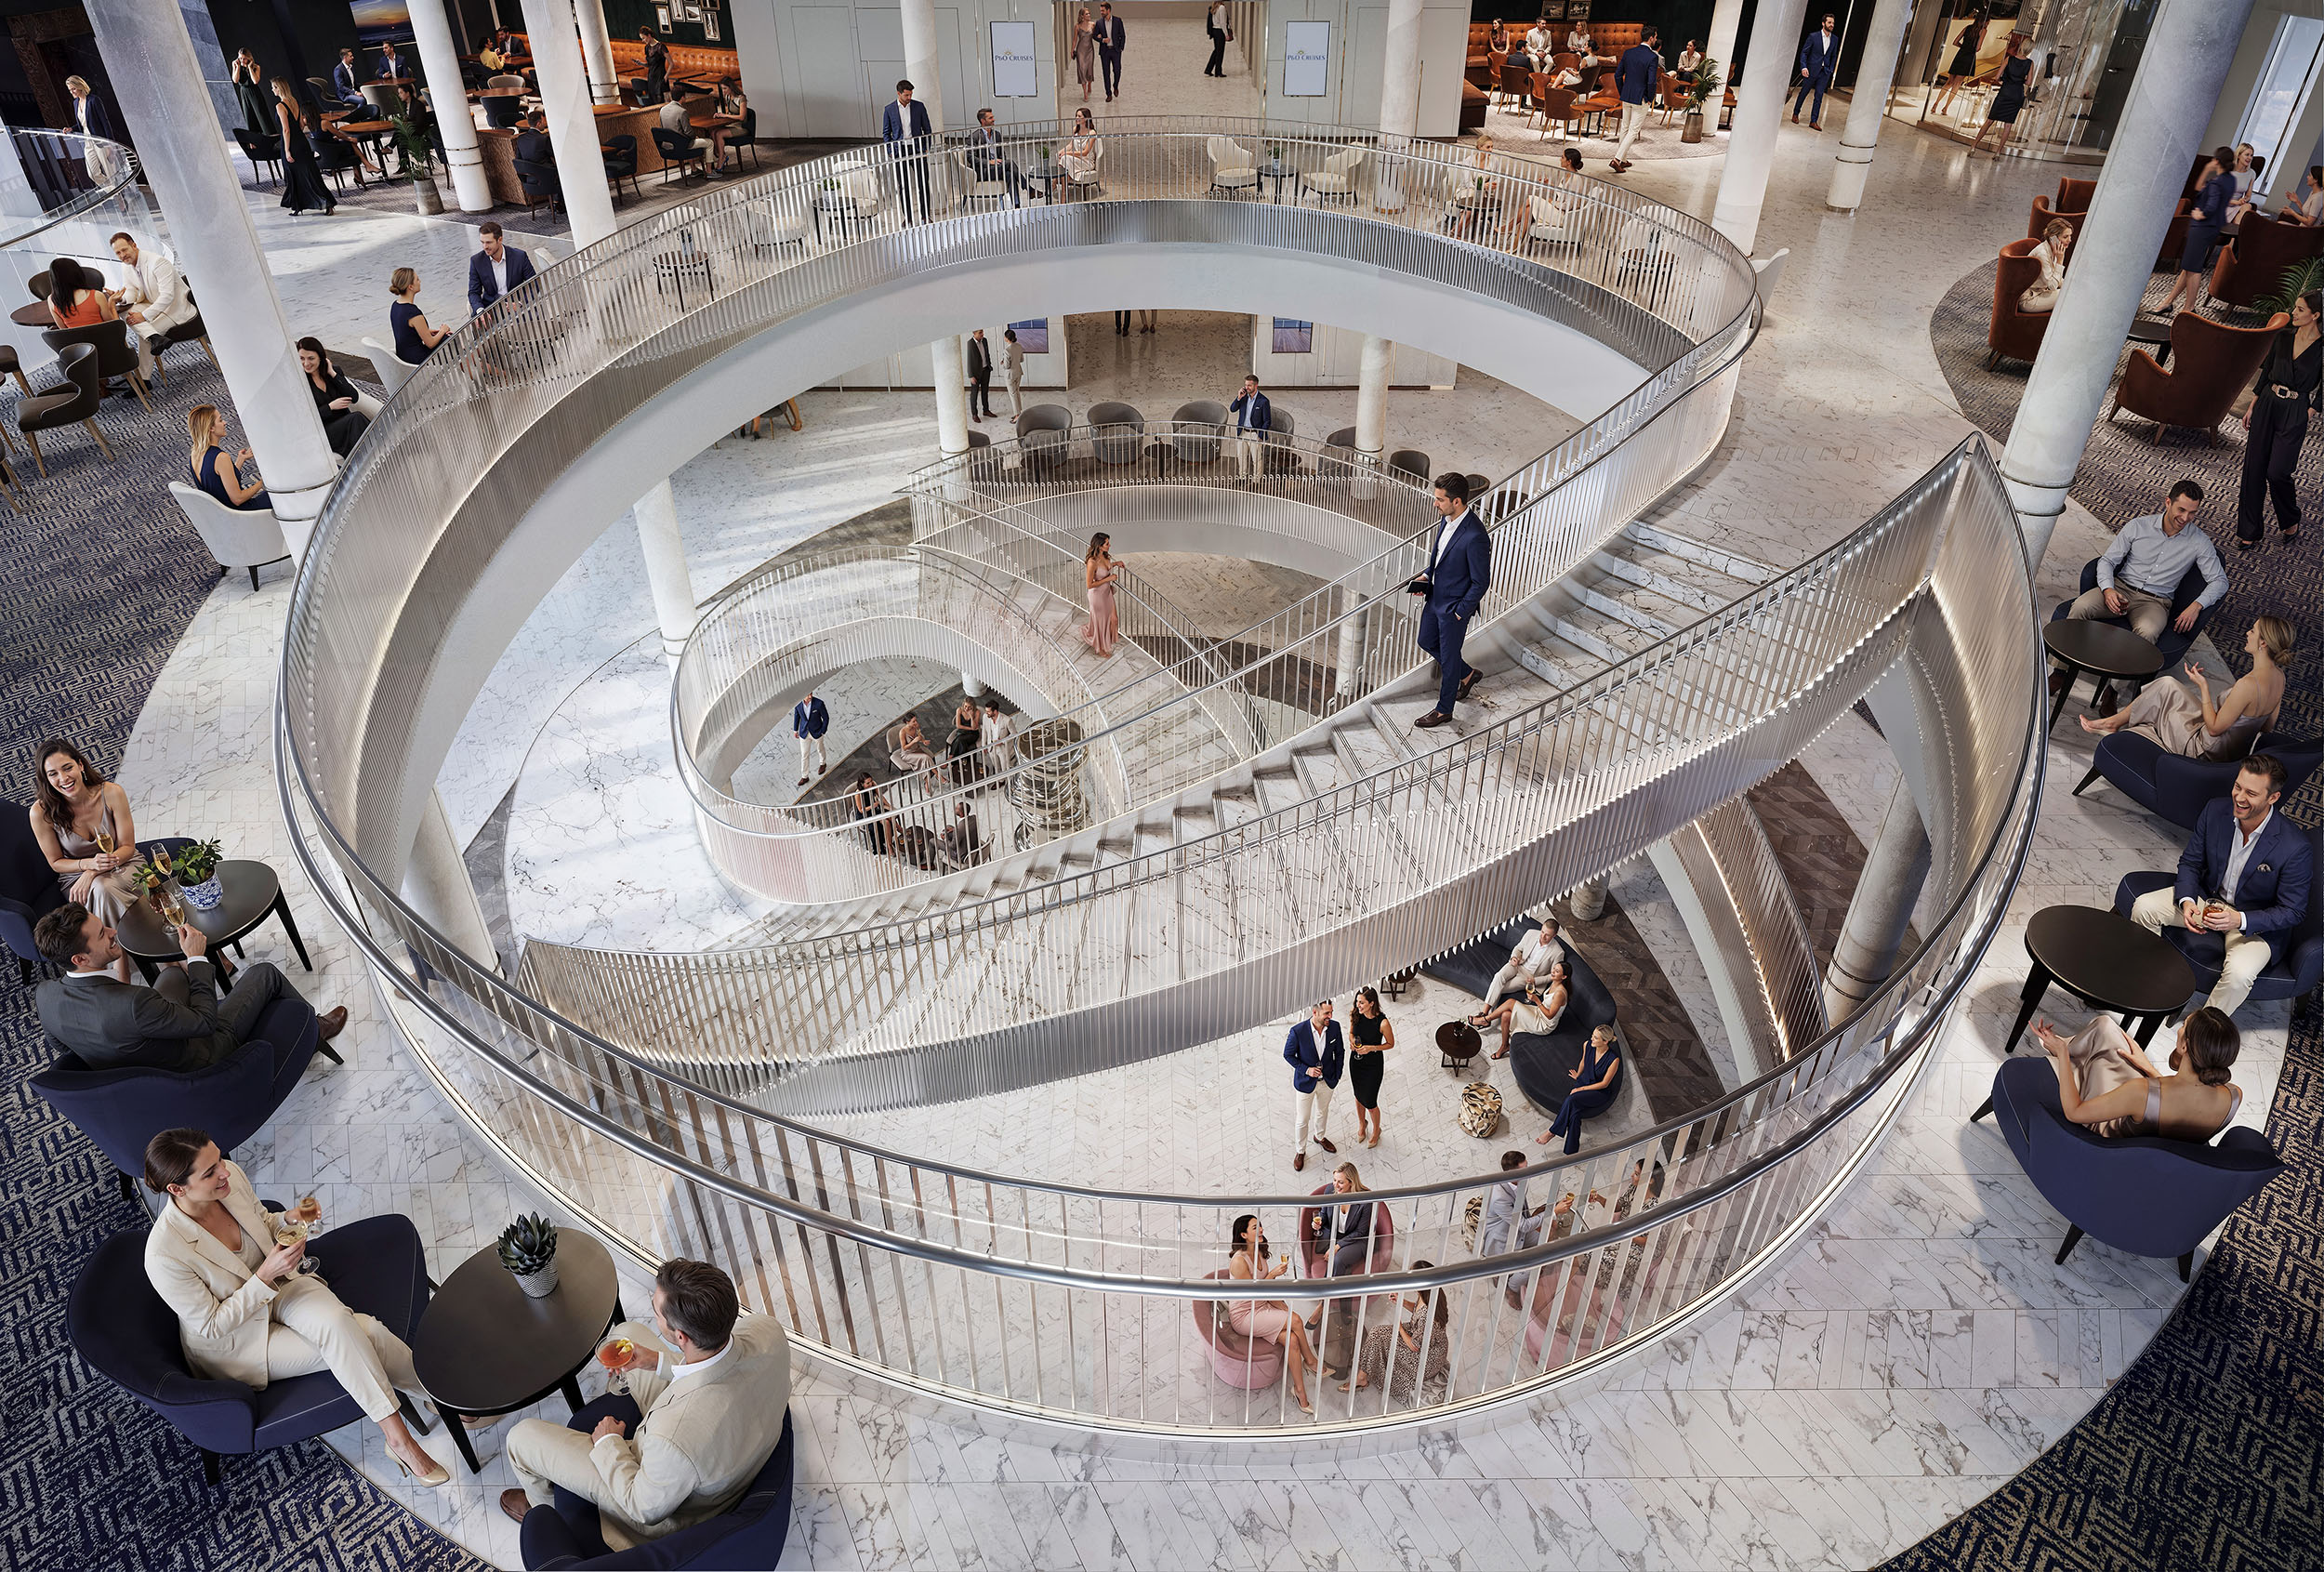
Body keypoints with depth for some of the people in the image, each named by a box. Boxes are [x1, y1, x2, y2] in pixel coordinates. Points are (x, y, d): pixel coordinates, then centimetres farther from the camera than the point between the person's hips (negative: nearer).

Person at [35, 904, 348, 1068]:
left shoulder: (44, 995, -20)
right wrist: (197, 957, -14)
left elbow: (60, 1046, 3)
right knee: (266, 973, 9)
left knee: (175, 971, 24)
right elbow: (204, 1021, -26)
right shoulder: (131, 1004, -43)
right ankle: (313, 1029, 35)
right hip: (196, 1064, -7)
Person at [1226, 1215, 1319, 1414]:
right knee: (1296, 1321, -21)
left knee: (1292, 1340, -18)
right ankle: (1310, 1360, 3)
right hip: (1244, 1316, -7)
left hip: (1261, 1308, 7)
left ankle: (1300, 1392, -11)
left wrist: (1286, 1310, -1)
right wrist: (1273, 1274, -23)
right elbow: (1252, 1293, -18)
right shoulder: (1239, 1260, -20)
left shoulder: (1259, 1254, 6)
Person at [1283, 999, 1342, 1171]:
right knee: (1303, 1120, 9)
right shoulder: (1298, 1031, -27)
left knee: (1322, 1112, 27)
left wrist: (1337, 1075, 2)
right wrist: (1306, 1070, -22)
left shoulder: (1334, 1027, -15)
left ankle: (1319, 1136, 55)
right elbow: (1288, 1055, -12)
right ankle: (1300, 1151, 31)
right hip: (1305, 1082, -4)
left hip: (1327, 1081, 4)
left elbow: (1340, 1052, 1)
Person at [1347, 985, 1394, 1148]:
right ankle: (1362, 1123, 49)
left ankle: (1376, 1130, 35)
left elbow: (1391, 1044, -11)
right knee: (1358, 1096, 22)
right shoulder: (1355, 1015, -12)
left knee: (1370, 1102, 6)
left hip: (1373, 1065, -4)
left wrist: (1371, 1048, -23)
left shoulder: (1382, 1022, -26)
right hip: (1356, 1062, 4)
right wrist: (1352, 1042, -13)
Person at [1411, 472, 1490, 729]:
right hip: (1435, 596, 9)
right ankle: (1467, 674, 47)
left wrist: (1460, 611, -16)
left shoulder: (1475, 537, -32)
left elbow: (1481, 582, -23)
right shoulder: (1448, 518, -6)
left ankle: (1444, 709, 31)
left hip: (1454, 606, -9)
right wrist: (1427, 573, 1)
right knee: (1427, 642, 25)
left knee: (1448, 657, 10)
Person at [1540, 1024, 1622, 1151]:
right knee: (1574, 1113, -27)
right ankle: (1571, 1152, -25)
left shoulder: (1614, 1059, -23)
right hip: (1583, 1082, 4)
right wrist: (1578, 1076, 32)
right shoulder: (1588, 1046, -8)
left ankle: (1552, 1132, -18)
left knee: (1571, 1099, -32)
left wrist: (1582, 1089, -16)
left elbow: (1604, 1083, -14)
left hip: (1600, 1092, -4)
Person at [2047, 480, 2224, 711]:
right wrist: (2108, 589, -17)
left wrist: (2196, 606, -16)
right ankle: (2060, 673, -26)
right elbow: (2108, 560, 3)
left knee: (2146, 632, -38)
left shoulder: (2199, 542, 1)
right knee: (2080, 607, -31)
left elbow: (2219, 581, 3)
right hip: (2121, 588, 1)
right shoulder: (2139, 526, 2)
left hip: (2155, 601, -1)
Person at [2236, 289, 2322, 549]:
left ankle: (2291, 522, 20)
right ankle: (2250, 531, 13)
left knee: (2277, 472, -8)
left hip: (2295, 413, -5)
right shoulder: (2284, 337, 4)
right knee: (2253, 468, 4)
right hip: (2267, 405, 5)